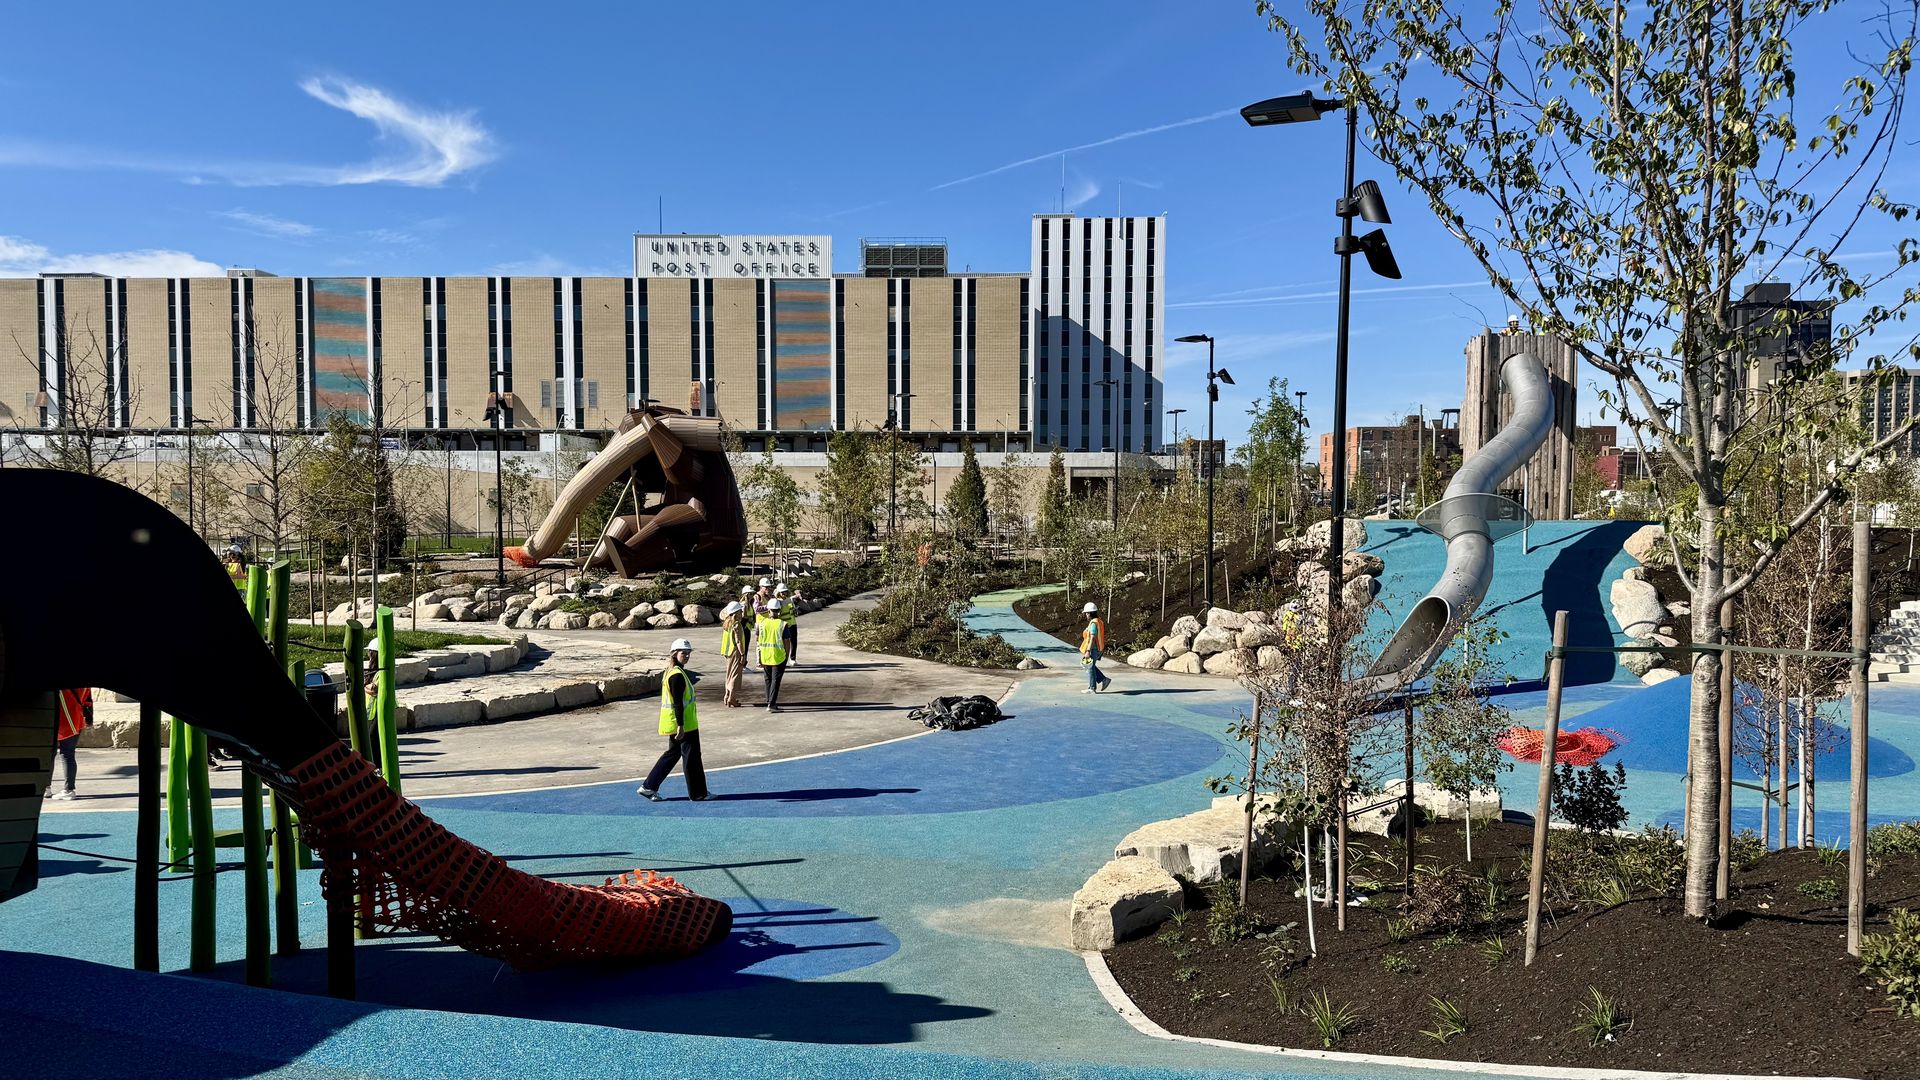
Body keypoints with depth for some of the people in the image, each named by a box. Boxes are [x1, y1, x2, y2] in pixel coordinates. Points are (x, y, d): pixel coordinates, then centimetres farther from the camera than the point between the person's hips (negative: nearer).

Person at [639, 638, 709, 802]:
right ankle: (698, 793, 10)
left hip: (674, 724, 10)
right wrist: (680, 725, -23)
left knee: (673, 753, 18)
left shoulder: (670, 672, 12)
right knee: (691, 756, 0)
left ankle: (649, 787, 18)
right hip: (684, 724, -10)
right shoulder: (678, 675, -19)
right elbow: (678, 702, -23)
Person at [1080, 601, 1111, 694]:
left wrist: (1088, 651, -26)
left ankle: (1092, 689, 10)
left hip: (1093, 649, -10)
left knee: (1090, 668, 2)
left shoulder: (1093, 623, -20)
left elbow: (1092, 638, -25)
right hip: (1099, 648, 10)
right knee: (1090, 666, 20)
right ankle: (1104, 680, 17)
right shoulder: (1099, 621, 10)